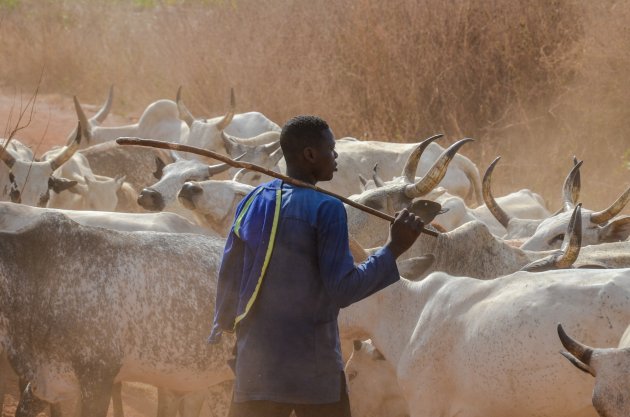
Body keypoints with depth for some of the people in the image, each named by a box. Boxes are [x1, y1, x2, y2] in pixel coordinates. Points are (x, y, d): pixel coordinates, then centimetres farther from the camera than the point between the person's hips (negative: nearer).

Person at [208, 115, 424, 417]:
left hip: (256, 359, 5)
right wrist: (394, 248, -12)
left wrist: (224, 328, 26)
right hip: (314, 363, -5)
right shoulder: (326, 209, -12)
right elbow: (343, 289, -16)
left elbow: (229, 276, 12)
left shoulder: (252, 202, 6)